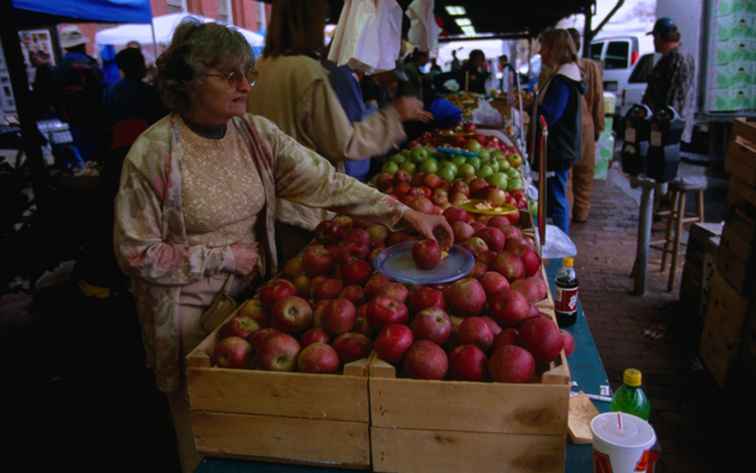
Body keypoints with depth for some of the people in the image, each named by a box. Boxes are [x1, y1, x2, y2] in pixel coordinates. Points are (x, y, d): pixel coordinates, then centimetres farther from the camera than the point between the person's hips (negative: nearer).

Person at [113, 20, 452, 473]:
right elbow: (137, 253, -15)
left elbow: (325, 181, -10)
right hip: (192, 312, -4)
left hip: (253, 294, 4)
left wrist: (406, 213, -16)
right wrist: (225, 255, -17)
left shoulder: (258, 133, -6)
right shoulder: (152, 154, -19)